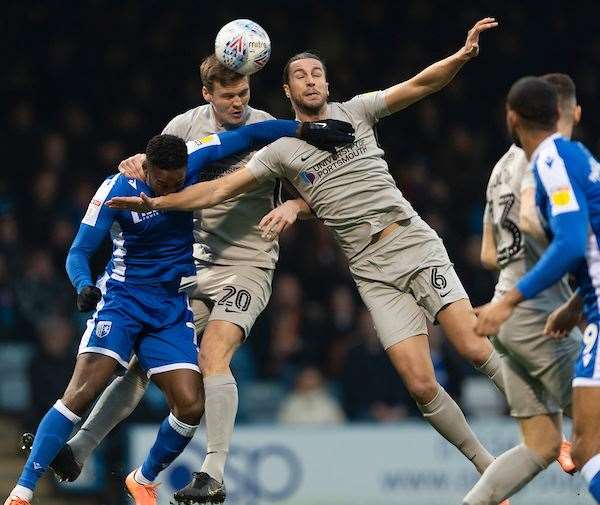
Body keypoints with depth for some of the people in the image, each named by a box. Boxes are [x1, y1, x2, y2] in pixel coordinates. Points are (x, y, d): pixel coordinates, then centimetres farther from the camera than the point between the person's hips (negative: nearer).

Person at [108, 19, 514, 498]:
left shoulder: (354, 112, 8)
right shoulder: (281, 151, 8)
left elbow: (420, 85, -2)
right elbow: (219, 189, 8)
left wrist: (463, 55, -19)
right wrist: (155, 202, 0)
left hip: (417, 244, -1)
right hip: (374, 273, 1)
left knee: (477, 349, -15)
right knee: (420, 384, -10)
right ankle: (490, 469, 4)